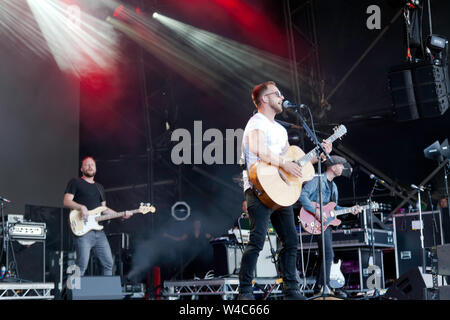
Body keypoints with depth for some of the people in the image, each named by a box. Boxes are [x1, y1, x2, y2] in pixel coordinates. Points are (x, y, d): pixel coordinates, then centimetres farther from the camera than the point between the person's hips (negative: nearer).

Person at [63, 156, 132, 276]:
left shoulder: (100, 187, 26)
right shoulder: (75, 182, 6)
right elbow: (66, 201, -5)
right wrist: (81, 207, -22)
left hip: (98, 230, 7)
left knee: (108, 263, 5)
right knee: (82, 265, -15)